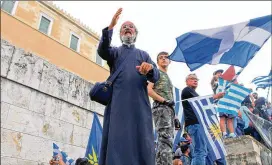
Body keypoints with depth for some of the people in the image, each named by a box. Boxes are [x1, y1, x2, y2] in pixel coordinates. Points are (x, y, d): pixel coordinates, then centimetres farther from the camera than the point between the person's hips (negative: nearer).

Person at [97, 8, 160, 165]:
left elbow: (156, 77, 8)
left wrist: (150, 69, -17)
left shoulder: (144, 55, 22)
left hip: (139, 104, 2)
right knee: (117, 139, -8)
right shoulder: (115, 52, 19)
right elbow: (102, 51, -6)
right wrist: (110, 26, -19)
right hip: (118, 103, -1)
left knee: (141, 141, -4)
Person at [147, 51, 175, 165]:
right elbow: (148, 90, -9)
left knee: (168, 140, 3)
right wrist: (164, 100, -14)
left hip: (169, 108, 9)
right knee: (165, 139, -21)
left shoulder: (168, 77, 31)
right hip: (160, 107, -9)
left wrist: (174, 115, 17)